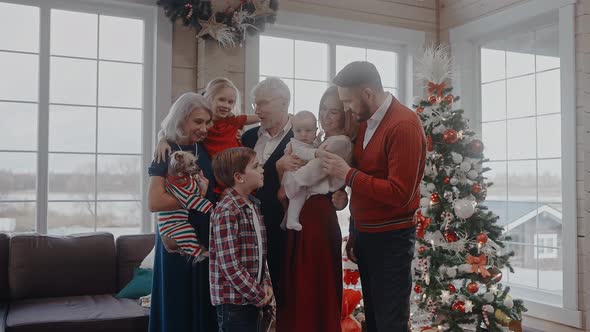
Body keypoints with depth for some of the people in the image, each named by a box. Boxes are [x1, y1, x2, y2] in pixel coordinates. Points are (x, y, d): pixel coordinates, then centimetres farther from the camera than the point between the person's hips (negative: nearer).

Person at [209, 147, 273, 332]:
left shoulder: (253, 206, 11)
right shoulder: (227, 212, -18)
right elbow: (229, 264, -22)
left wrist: (266, 284, 2)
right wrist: (259, 295, -14)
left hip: (252, 299, 8)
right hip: (233, 301, -8)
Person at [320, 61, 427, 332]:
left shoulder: (404, 125, -18)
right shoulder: (365, 123, 7)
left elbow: (399, 193, -24)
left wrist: (347, 174, -21)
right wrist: (354, 233, 13)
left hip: (391, 238, -8)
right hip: (365, 234, 8)